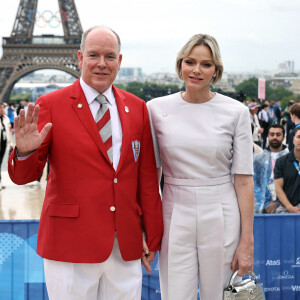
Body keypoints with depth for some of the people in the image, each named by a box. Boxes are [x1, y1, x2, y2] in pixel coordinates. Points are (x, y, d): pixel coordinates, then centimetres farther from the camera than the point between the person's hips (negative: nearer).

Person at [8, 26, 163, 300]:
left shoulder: (137, 108, 8)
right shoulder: (51, 105, -3)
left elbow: (147, 177, 10)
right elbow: (24, 176, -3)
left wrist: (153, 239, 9)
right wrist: (25, 152, -26)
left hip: (126, 247, 3)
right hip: (70, 245, -3)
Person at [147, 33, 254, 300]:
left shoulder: (236, 112, -3)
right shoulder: (157, 109, 1)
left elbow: (244, 180, -3)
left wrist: (247, 242, -6)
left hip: (221, 217, 0)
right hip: (175, 218, 1)